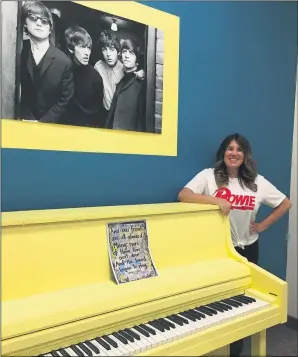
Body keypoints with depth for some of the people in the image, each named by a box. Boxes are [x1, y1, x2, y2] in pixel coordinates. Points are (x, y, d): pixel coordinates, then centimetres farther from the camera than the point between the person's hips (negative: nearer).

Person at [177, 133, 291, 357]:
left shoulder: (257, 181, -1)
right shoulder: (209, 175, -9)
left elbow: (285, 204, 9)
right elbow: (183, 195, -22)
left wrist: (263, 225, 1)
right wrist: (216, 200, -29)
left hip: (247, 248, 3)